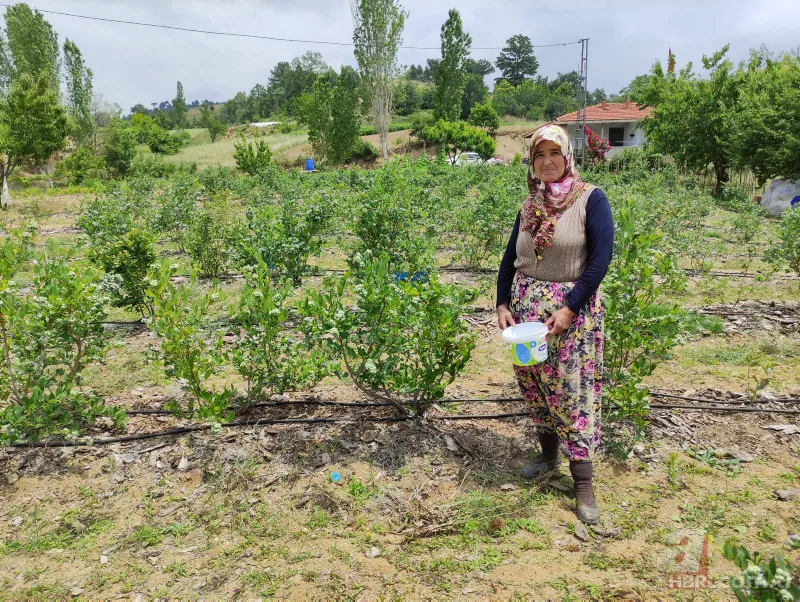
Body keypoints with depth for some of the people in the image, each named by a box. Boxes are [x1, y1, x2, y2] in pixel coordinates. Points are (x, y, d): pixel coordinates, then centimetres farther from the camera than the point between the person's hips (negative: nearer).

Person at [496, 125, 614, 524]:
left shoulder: (590, 199, -6)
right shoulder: (529, 206, 10)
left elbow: (600, 259, -13)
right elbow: (509, 259, 13)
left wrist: (569, 308, -18)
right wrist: (502, 304, 0)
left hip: (572, 309, -5)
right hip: (526, 307, 6)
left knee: (572, 390, -5)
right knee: (533, 383, 11)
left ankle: (583, 482, 4)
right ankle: (549, 454, 31)